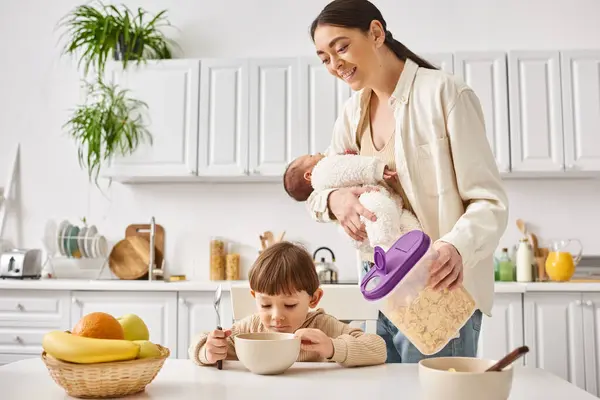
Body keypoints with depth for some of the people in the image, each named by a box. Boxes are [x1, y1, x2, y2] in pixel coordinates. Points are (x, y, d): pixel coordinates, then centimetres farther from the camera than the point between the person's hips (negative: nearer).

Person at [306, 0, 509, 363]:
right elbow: (315, 192, 9)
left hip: (438, 287, -6)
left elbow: (490, 201, -14)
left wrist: (457, 247, -34)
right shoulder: (354, 112, 8)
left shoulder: (444, 94, -12)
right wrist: (333, 199, -15)